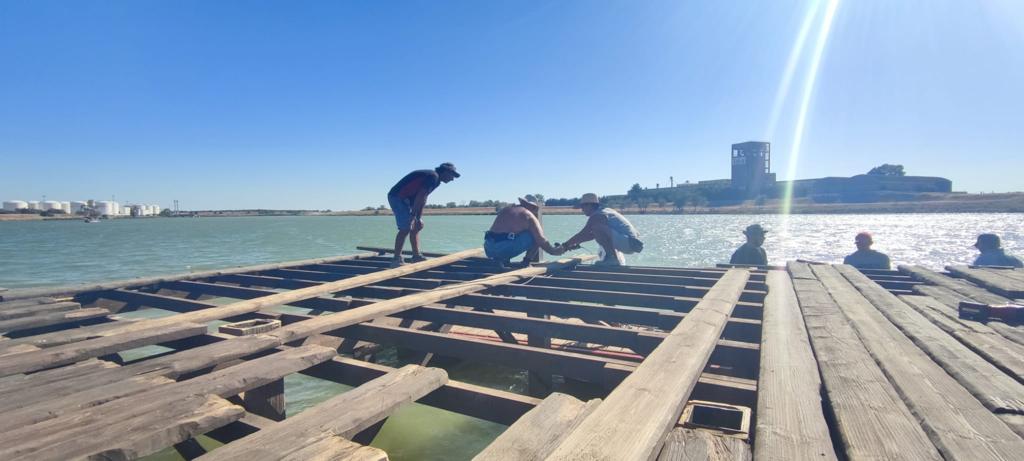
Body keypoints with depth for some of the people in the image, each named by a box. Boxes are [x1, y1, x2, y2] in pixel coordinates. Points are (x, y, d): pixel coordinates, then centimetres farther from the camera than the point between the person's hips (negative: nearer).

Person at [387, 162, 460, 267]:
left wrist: (419, 218, 9)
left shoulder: (433, 178, 16)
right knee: (405, 229, -14)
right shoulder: (433, 177, -15)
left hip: (404, 199, 11)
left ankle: (416, 256, 18)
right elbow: (420, 196, -22)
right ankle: (396, 260, -11)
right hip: (398, 197, -11)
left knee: (417, 227, 13)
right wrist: (415, 216, -18)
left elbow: (422, 199, 15)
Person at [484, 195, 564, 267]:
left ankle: (499, 258, 13)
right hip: (506, 249, -6)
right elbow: (540, 239, 0)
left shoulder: (505, 209, 24)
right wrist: (553, 251, 13)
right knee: (535, 236, 7)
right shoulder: (529, 216, 6)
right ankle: (526, 262, 9)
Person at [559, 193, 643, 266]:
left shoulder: (597, 216, -11)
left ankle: (612, 258, -12)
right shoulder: (604, 210, 18)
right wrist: (576, 243, 23)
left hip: (630, 243, -10)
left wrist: (565, 246, -2)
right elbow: (593, 235, 26)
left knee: (597, 228, -19)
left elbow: (582, 235, -11)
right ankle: (618, 259, 20)